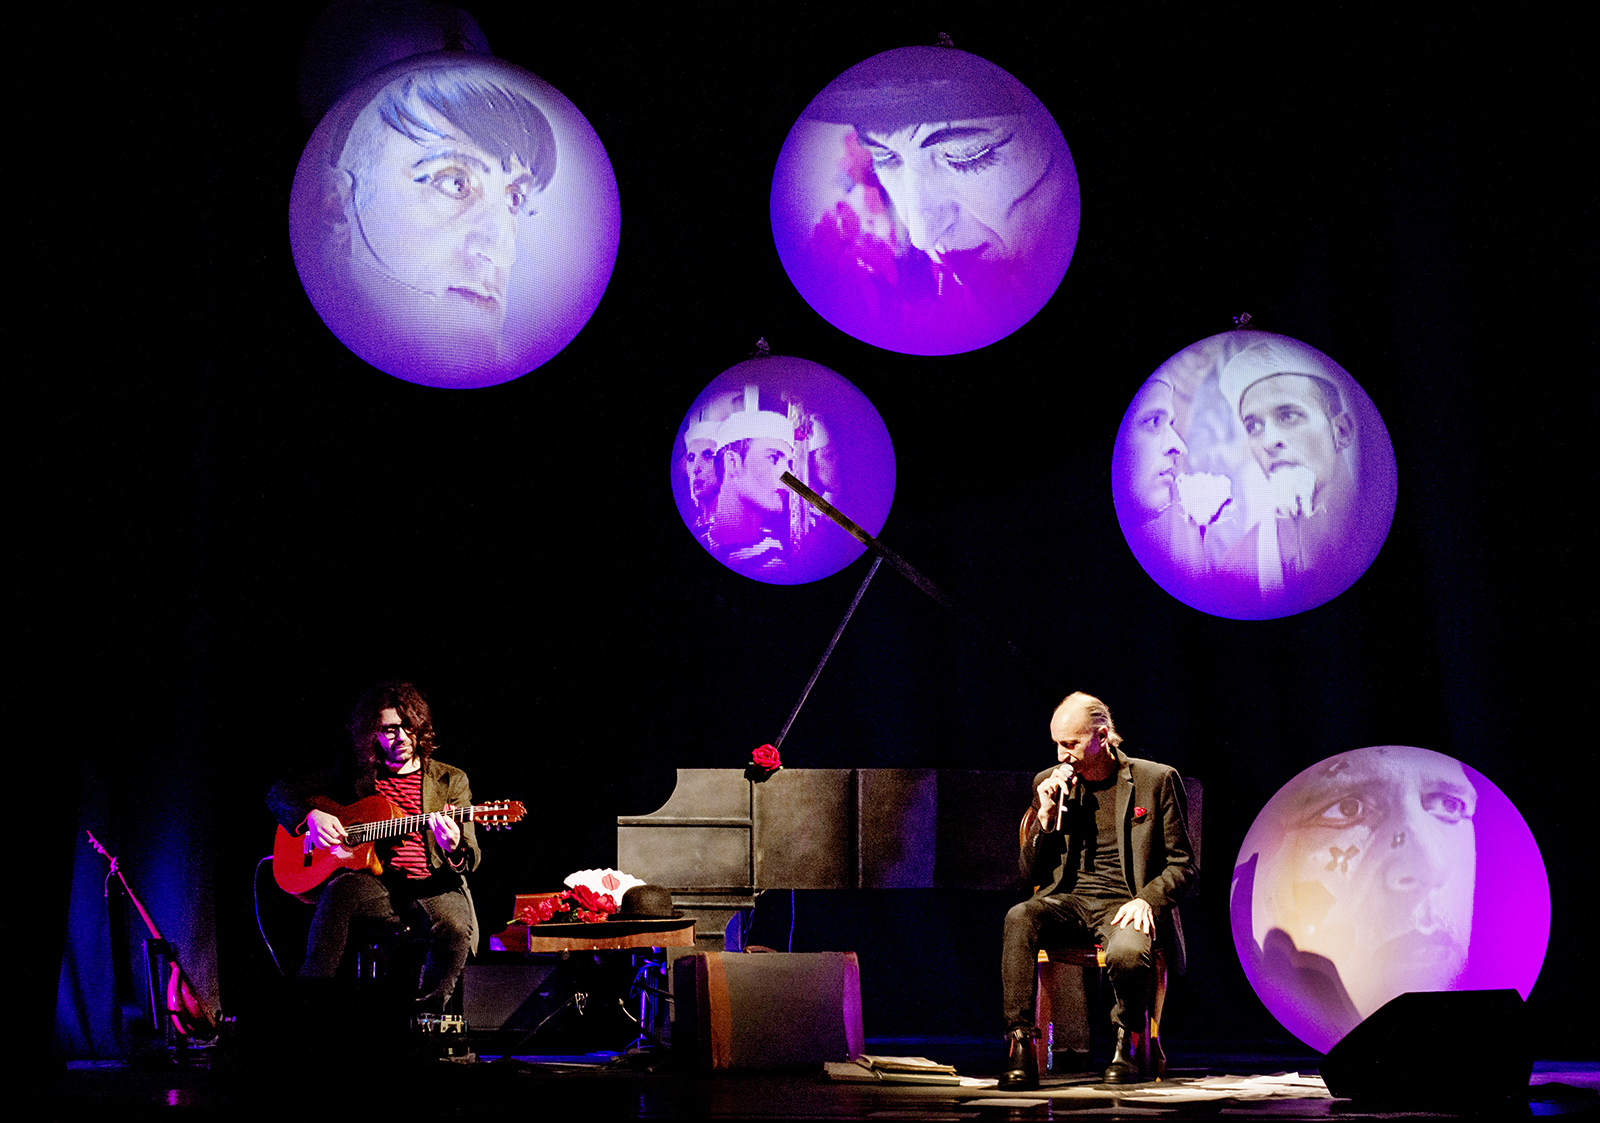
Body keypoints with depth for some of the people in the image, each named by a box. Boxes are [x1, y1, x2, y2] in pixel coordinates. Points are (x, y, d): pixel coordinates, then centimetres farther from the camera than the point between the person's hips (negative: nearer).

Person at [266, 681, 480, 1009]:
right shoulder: (353, 775, 14)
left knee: (455, 929, -34)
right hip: (375, 883, 1)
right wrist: (311, 816, -6)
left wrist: (454, 849, -24)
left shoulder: (451, 781, 9)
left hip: (432, 887, -1)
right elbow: (280, 792, 16)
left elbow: (471, 860, 2)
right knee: (340, 890, -34)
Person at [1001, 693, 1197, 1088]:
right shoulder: (1049, 783, 13)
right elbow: (1033, 873, 15)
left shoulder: (1156, 781, 3)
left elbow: (1184, 866, 4)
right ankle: (1020, 1048, -31)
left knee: (1127, 952, -38)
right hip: (1068, 900, 3)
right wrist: (1046, 815, -2)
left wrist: (1147, 899, -16)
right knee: (1018, 919, -31)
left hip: (1124, 905, -3)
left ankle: (1129, 1041, -5)